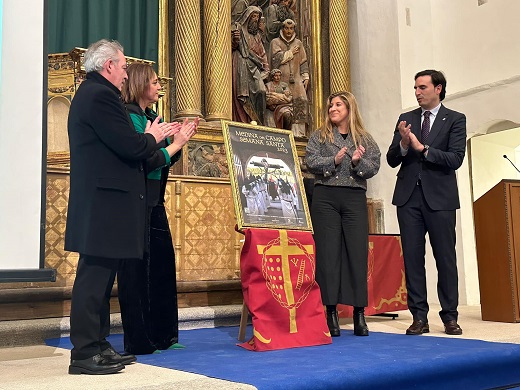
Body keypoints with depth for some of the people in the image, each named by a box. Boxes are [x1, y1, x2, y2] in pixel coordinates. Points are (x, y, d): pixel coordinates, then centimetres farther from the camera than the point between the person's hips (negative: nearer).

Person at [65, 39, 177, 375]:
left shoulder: (90, 93, 21)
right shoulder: (101, 95, -13)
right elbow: (130, 147, -19)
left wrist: (150, 138, 12)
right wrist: (153, 137, 1)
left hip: (100, 201, 11)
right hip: (104, 200, -11)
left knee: (99, 276, 13)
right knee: (95, 276, -6)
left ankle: (97, 345, 22)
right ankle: (85, 353, 1)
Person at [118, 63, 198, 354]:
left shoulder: (152, 117, 15)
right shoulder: (130, 118, -11)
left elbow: (166, 161, 16)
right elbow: (146, 160, -19)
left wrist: (182, 139, 5)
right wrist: (177, 142, -10)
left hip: (154, 202, 9)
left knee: (162, 264, 11)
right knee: (138, 269, -2)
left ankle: (162, 335, 21)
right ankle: (139, 341, 7)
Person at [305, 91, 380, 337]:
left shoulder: (365, 139, 13)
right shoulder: (319, 136, 12)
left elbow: (374, 167, 3)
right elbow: (310, 162, -1)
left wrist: (358, 162, -15)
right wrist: (334, 160, -14)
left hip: (355, 199, 1)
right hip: (325, 198, 0)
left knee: (358, 253, -2)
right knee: (328, 253, -3)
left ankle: (359, 314, 4)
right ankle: (331, 312, 4)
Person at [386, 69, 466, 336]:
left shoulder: (455, 119, 4)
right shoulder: (406, 119, 13)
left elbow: (455, 159, -9)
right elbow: (392, 160, 8)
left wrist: (422, 148, -15)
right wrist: (403, 143, -11)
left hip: (439, 197, -3)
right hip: (409, 197, 3)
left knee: (445, 257, 2)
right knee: (412, 257, 3)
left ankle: (450, 316, 11)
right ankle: (419, 317, 9)